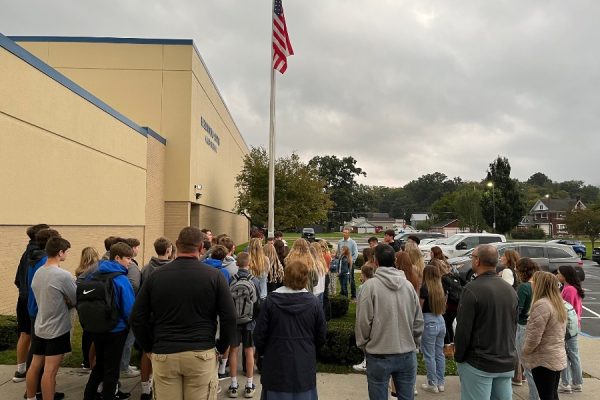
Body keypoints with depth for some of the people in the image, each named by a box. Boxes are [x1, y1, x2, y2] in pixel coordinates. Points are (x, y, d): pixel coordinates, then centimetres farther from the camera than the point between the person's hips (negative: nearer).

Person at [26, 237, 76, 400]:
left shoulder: (37, 273, 3)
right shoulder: (63, 275, -21)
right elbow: (76, 300, -10)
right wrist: (67, 301, 10)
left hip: (39, 327, 8)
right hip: (57, 330, -8)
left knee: (35, 365, 18)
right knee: (50, 371, -2)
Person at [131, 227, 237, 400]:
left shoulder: (156, 276, 0)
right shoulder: (214, 276, -6)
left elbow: (137, 318, 3)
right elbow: (229, 319, -7)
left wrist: (149, 347, 14)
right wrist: (221, 348, 7)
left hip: (163, 354, 2)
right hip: (202, 354, -1)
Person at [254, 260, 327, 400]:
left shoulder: (271, 300, -12)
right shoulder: (313, 302, -9)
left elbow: (259, 335, -5)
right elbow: (321, 337, 0)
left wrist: (262, 351, 15)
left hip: (276, 367, 0)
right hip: (304, 367, 1)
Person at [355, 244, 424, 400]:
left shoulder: (370, 285, -14)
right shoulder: (408, 285, -2)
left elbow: (363, 322, -11)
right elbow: (418, 321, 4)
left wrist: (363, 345, 5)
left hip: (379, 356, -3)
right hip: (407, 355, 4)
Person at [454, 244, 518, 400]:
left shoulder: (473, 289, -17)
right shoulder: (510, 289, 6)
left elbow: (463, 329, -17)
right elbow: (514, 326, 14)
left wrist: (458, 356, -4)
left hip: (478, 363, -7)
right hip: (507, 362, 7)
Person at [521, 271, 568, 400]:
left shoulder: (541, 304, -21)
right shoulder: (558, 303, 10)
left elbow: (533, 337, -23)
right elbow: (560, 332, 16)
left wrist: (524, 352, -6)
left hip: (544, 360, -9)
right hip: (558, 358, 9)